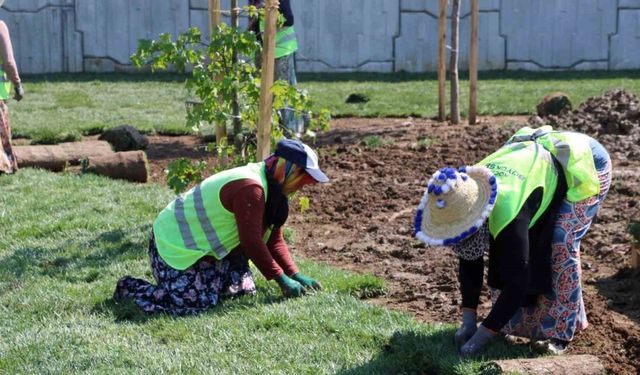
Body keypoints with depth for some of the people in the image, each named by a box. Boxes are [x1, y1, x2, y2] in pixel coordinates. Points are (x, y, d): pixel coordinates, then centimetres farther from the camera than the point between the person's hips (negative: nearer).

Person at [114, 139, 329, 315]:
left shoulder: (270, 187, 6)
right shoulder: (250, 188, -28)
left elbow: (274, 239, 9)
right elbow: (251, 242, -29)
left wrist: (296, 276, 0)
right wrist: (282, 279, -21)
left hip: (203, 244, 10)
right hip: (173, 245, -10)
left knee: (243, 289, 3)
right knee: (196, 303, -22)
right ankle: (130, 288, -3)